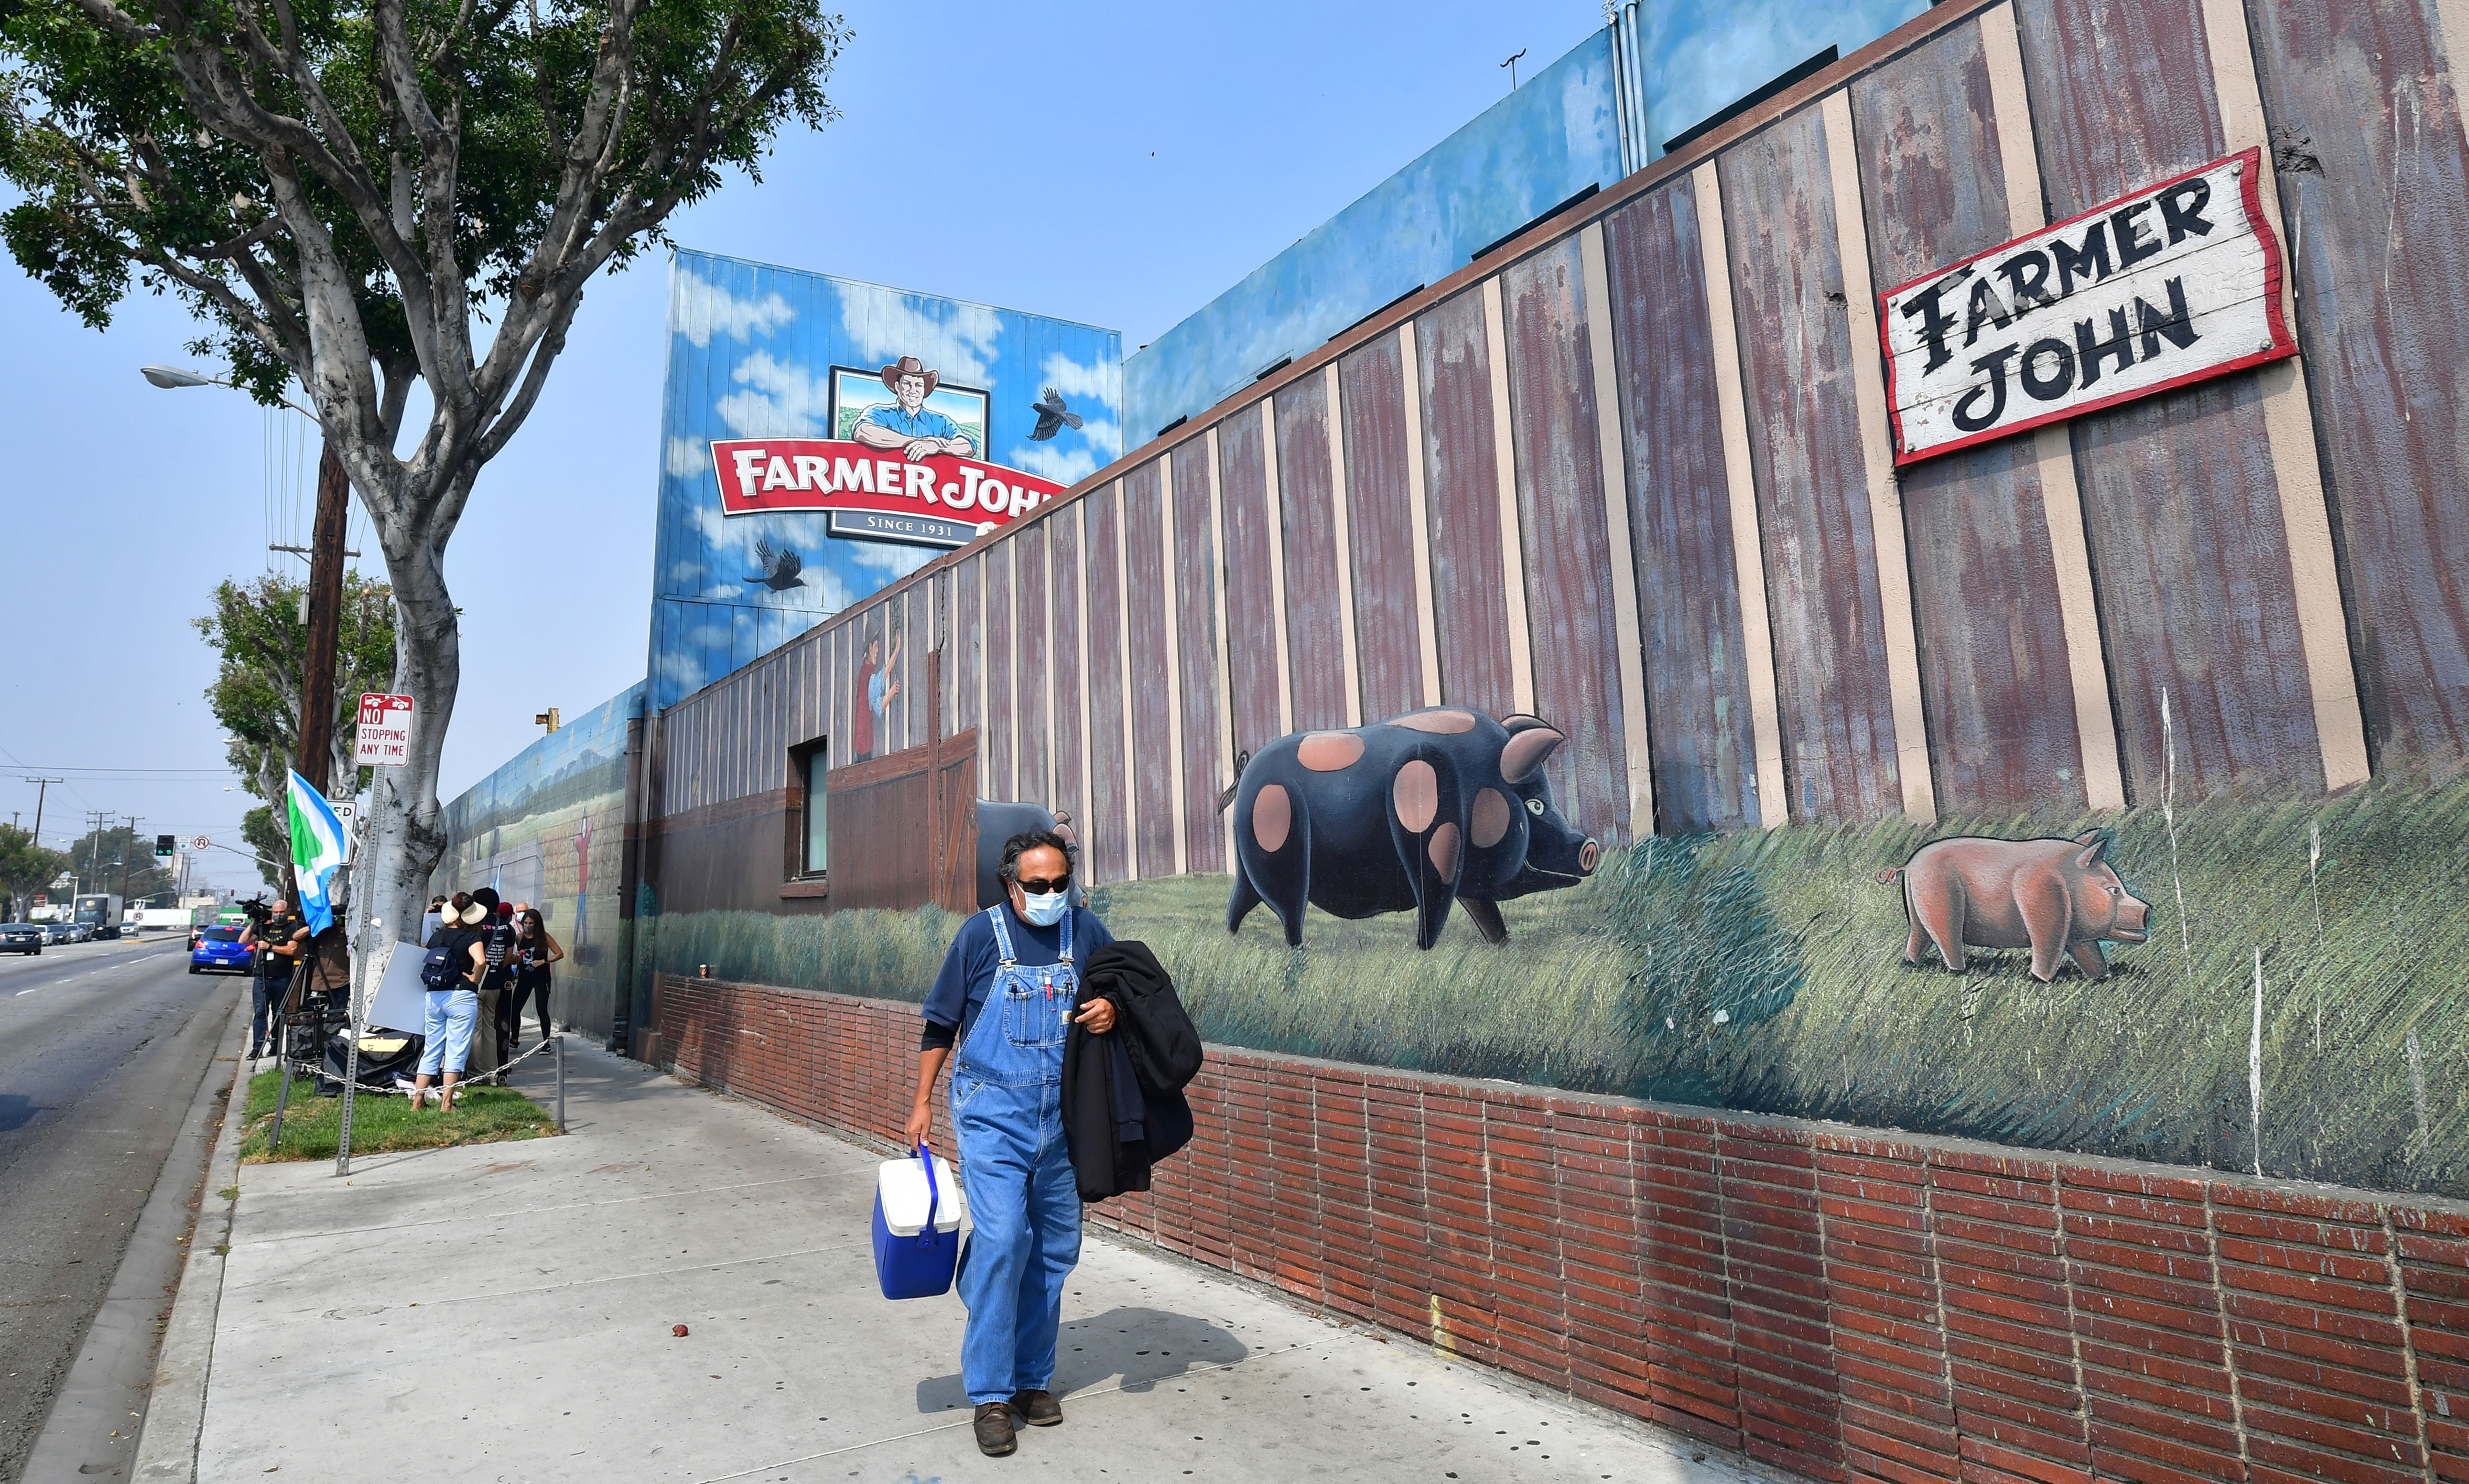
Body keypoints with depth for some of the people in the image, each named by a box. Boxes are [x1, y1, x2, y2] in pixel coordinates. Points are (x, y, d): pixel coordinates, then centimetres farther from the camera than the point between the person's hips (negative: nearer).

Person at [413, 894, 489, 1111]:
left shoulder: (437, 936, 10)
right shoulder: (471, 937, -8)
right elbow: (481, 961, -25)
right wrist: (474, 979, -10)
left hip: (434, 996, 6)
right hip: (461, 996, -6)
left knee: (430, 1050, 14)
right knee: (456, 1051, 1)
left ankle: (418, 1101, 16)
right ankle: (446, 1104, 1)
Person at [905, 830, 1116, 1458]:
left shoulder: (1085, 929, 1)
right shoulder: (982, 933, -5)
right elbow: (941, 1023, 3)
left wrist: (1112, 1012, -11)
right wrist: (922, 1101, 2)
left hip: (1062, 1117, 3)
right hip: (992, 1115, -3)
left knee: (1055, 1248, 10)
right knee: (1002, 1240, -12)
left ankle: (1033, 1378, 27)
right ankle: (990, 1395, 2)